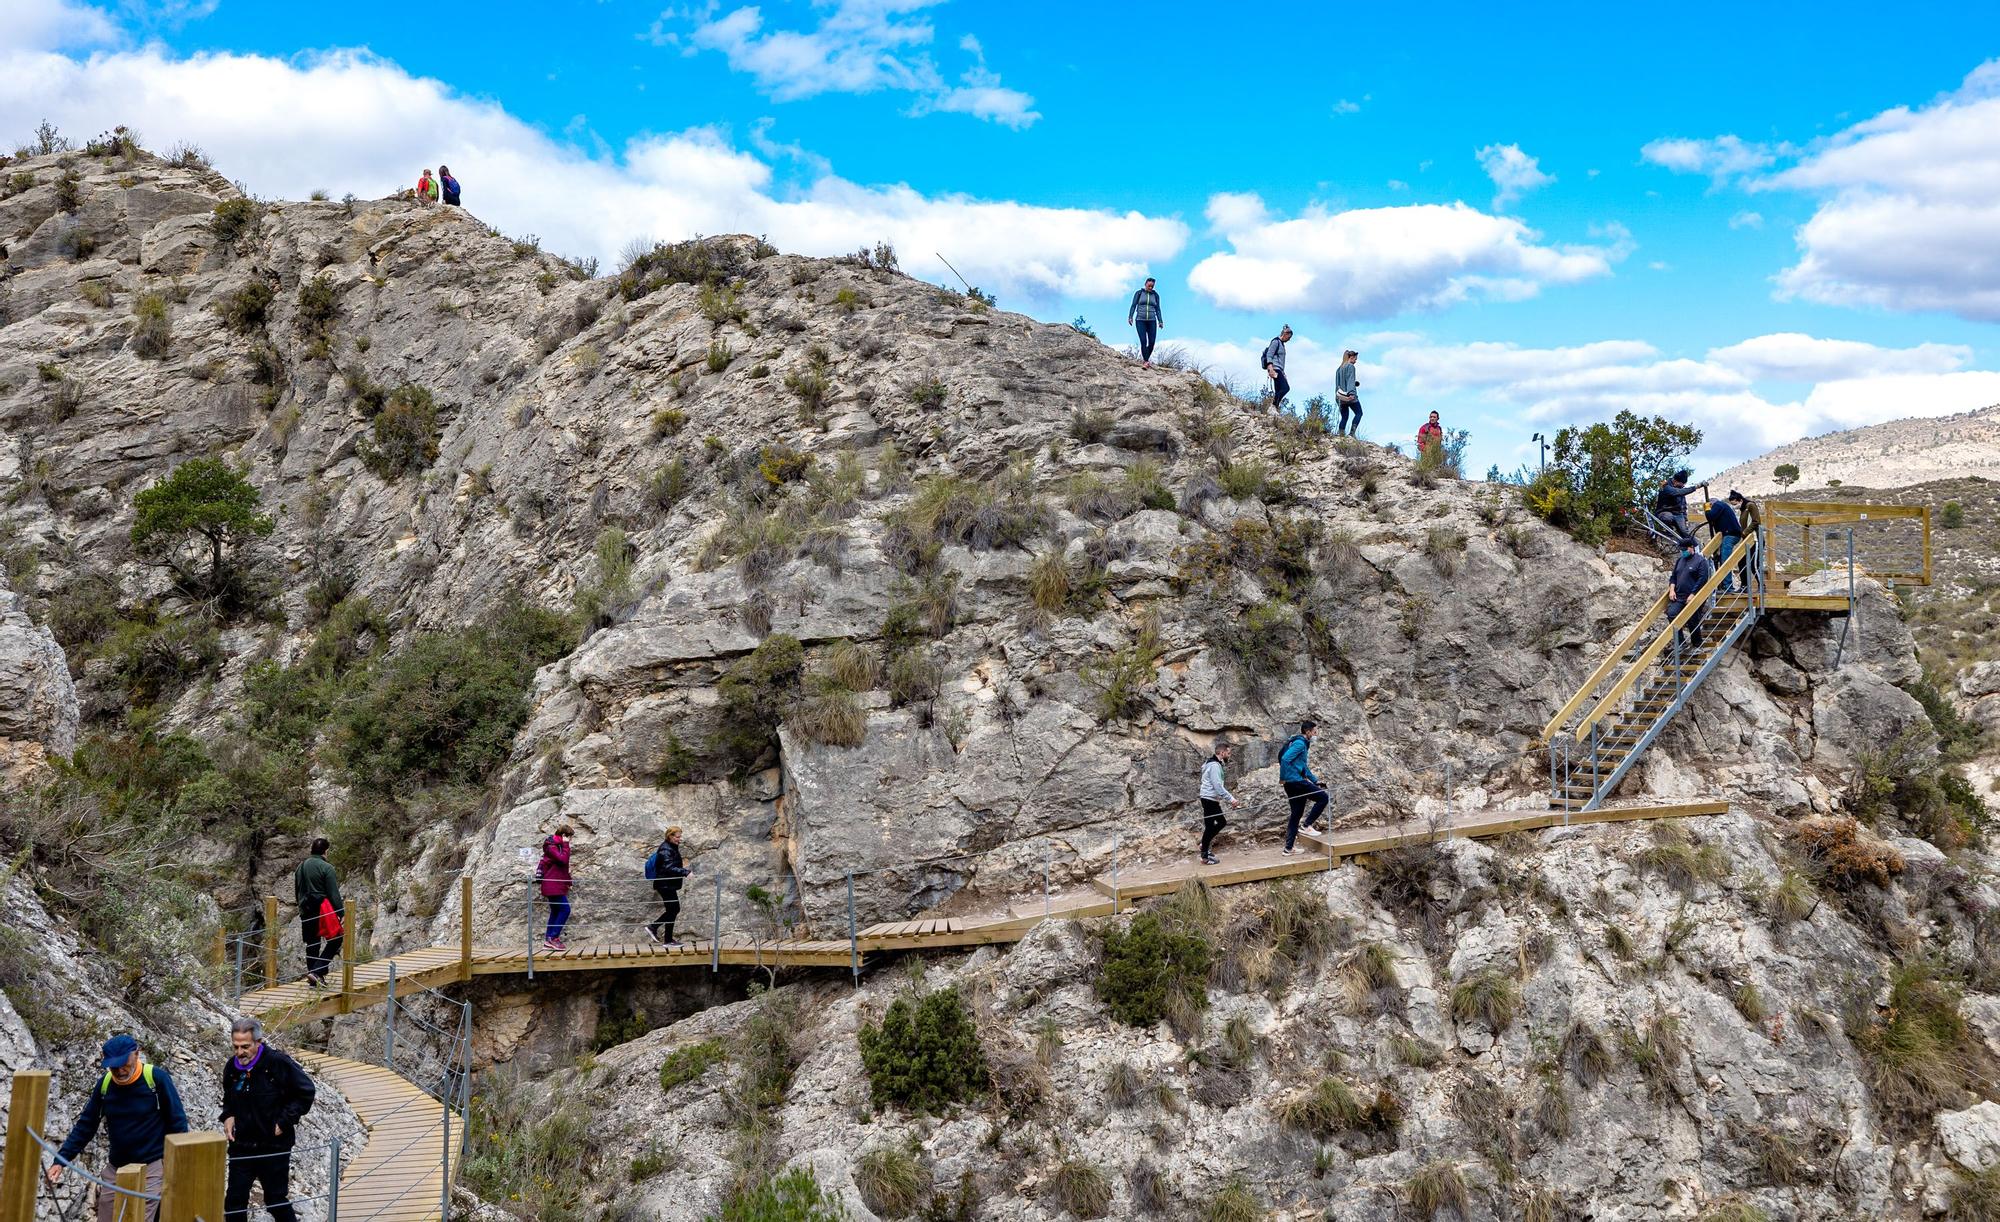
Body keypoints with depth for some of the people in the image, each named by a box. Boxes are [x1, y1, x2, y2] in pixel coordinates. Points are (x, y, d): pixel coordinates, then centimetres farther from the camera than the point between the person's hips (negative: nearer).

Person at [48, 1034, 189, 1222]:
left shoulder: (156, 1077, -13)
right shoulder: (104, 1084, -1)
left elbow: (177, 1122, -7)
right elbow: (85, 1126, 7)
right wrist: (60, 1160, -1)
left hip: (151, 1166, -5)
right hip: (116, 1168, 5)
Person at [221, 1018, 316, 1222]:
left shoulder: (279, 1063, -17)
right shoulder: (231, 1067, 0)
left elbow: (306, 1092, -12)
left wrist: (284, 1121, -14)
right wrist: (227, 1116, 2)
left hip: (275, 1146, -5)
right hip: (241, 1146, 5)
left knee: (277, 1201, 6)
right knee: (234, 1200, 7)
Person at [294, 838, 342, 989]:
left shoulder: (301, 867, 12)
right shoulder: (326, 868, -11)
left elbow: (297, 891, 20)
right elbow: (334, 894, -13)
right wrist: (341, 913, -9)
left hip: (306, 911, 7)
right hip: (322, 908, -7)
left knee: (312, 944, 13)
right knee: (336, 939, 3)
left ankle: (314, 979, 16)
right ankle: (316, 971, -10)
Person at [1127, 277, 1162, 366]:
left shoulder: (1155, 295, 10)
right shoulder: (1139, 293, 4)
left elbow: (1157, 309, 11)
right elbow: (1133, 306, -1)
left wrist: (1160, 321, 2)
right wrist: (1130, 317, -14)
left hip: (1152, 321, 2)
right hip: (1140, 321, -2)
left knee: (1152, 342, -6)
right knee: (1143, 341, -16)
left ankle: (1145, 359, 13)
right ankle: (1146, 362, -18)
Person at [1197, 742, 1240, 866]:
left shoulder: (1215, 764, 14)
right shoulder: (1214, 765, -18)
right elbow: (1218, 786, -23)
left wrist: (1230, 798, 16)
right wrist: (1231, 799, -21)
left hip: (1212, 799, 10)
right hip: (1209, 799, -10)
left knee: (1222, 822, 15)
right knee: (1209, 826, -5)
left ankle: (1205, 844, 22)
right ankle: (1205, 857, 0)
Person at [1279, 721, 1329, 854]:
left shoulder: (1302, 743, 20)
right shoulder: (1300, 743, -12)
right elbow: (1285, 759, -24)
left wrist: (1315, 780, 25)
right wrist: (1282, 778, -19)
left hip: (1291, 783, 10)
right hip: (1295, 781, -10)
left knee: (1296, 814, 13)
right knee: (1323, 797, -6)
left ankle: (1288, 847, 15)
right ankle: (1307, 824, -3)